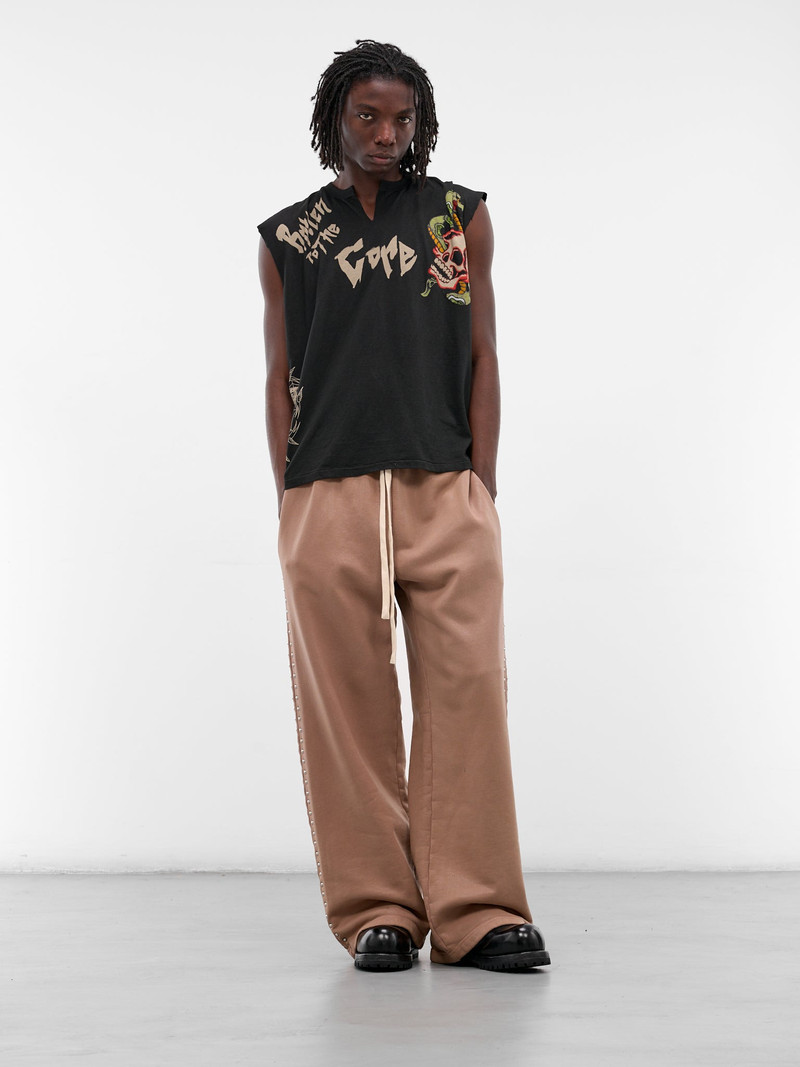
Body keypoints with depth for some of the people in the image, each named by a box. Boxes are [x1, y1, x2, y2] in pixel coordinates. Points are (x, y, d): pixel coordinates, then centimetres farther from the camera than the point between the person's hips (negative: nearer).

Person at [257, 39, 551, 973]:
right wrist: (287, 508, 4)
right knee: (346, 704, -1)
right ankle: (375, 910, 6)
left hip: (444, 493, 0)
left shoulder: (462, 216, 14)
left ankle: (475, 910, -3)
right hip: (329, 500, 0)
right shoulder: (287, 238, 14)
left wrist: (481, 492, 2)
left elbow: (483, 358, 11)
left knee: (468, 692, -7)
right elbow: (280, 378, 13)